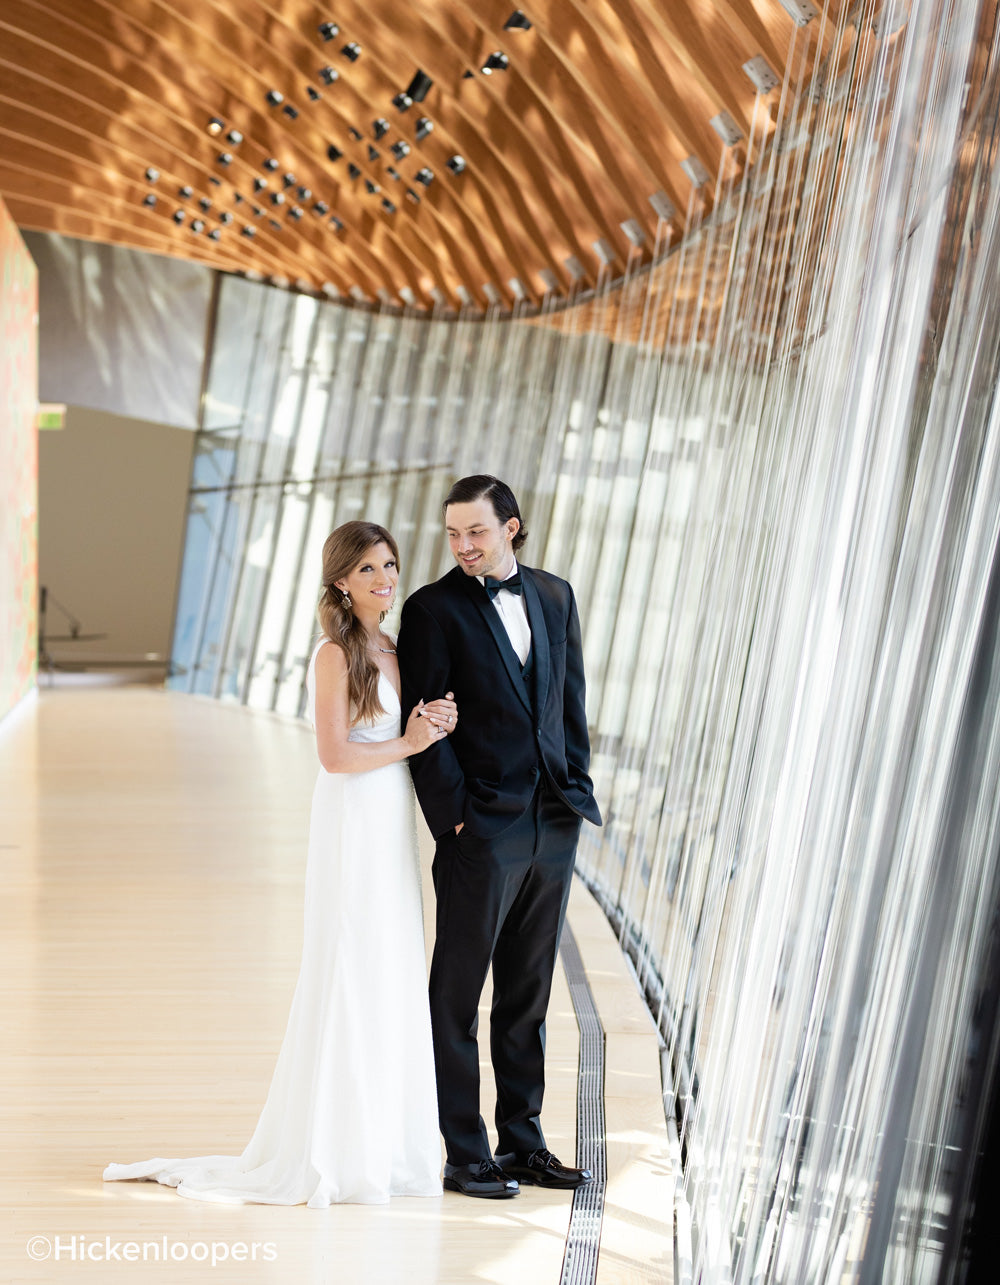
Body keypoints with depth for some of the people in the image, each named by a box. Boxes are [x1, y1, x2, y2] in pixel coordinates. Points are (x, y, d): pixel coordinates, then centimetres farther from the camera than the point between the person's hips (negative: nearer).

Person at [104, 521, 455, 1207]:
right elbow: (336, 755, -19)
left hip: (393, 827, 8)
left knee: (392, 984, 11)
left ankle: (380, 1141, 22)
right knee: (349, 982, -2)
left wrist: (432, 724, -2)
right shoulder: (335, 654, -12)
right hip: (353, 824, -8)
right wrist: (409, 743, -8)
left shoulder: (392, 650, 13)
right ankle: (335, 1152, 9)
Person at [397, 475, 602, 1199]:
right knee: (458, 996, 3)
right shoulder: (433, 609, -4)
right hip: (482, 828, -5)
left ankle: (524, 1144, 24)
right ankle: (466, 1155, 12)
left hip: (553, 825, 5)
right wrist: (453, 813, -12)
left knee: (529, 996, 13)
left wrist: (577, 788, 6)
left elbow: (571, 701, 14)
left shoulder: (555, 597, 11)